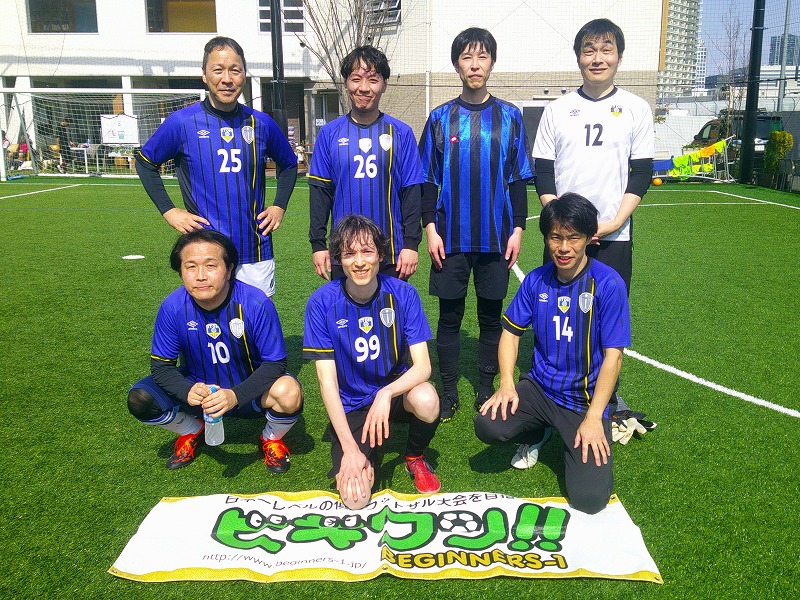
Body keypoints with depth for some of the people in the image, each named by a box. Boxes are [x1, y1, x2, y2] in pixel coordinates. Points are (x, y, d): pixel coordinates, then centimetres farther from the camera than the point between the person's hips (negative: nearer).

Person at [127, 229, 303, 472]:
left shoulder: (256, 304, -25)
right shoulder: (172, 307, -17)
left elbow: (275, 363, -20)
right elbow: (161, 365, -9)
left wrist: (236, 395, -36)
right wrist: (187, 391, -31)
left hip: (249, 392, -2)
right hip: (199, 389, 3)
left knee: (289, 394, -34)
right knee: (139, 400, -19)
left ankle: (272, 439, 4)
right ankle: (193, 430, 15)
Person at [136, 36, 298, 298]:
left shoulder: (260, 123, 4)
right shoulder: (182, 122, -4)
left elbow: (289, 164, 21)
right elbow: (145, 163, 10)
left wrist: (279, 206, 9)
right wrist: (169, 211, 1)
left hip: (256, 253, 3)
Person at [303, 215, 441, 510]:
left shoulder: (403, 294, -13)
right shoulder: (322, 303, -15)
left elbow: (423, 365, -16)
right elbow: (327, 380, -14)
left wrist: (386, 393, -36)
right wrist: (349, 448, -19)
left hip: (395, 389, 1)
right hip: (350, 405, -1)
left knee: (426, 399, -35)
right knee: (355, 499, -19)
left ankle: (415, 458, 0)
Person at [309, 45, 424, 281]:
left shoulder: (401, 133, 1)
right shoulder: (329, 133, 4)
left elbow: (411, 192, 1)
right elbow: (319, 191, 5)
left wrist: (411, 244, -4)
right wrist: (318, 243, 1)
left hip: (391, 254, -1)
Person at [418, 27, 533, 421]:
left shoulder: (509, 117, 5)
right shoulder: (441, 118, 4)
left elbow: (518, 179, 7)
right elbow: (427, 180, 5)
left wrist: (518, 229, 1)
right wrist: (430, 228, -3)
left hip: (496, 238, 0)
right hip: (451, 238, 0)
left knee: (491, 318, 8)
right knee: (449, 318, 6)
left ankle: (486, 393, 23)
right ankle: (448, 394, 19)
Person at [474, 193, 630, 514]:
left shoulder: (607, 283, -14)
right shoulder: (536, 280, -1)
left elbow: (613, 355, -13)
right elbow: (511, 331, 6)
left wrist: (593, 418, -17)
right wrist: (507, 385, -8)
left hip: (586, 399, -3)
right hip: (539, 387, 4)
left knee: (589, 499, -18)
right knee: (488, 426, -25)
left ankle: (575, 440, 16)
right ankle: (537, 434, 12)